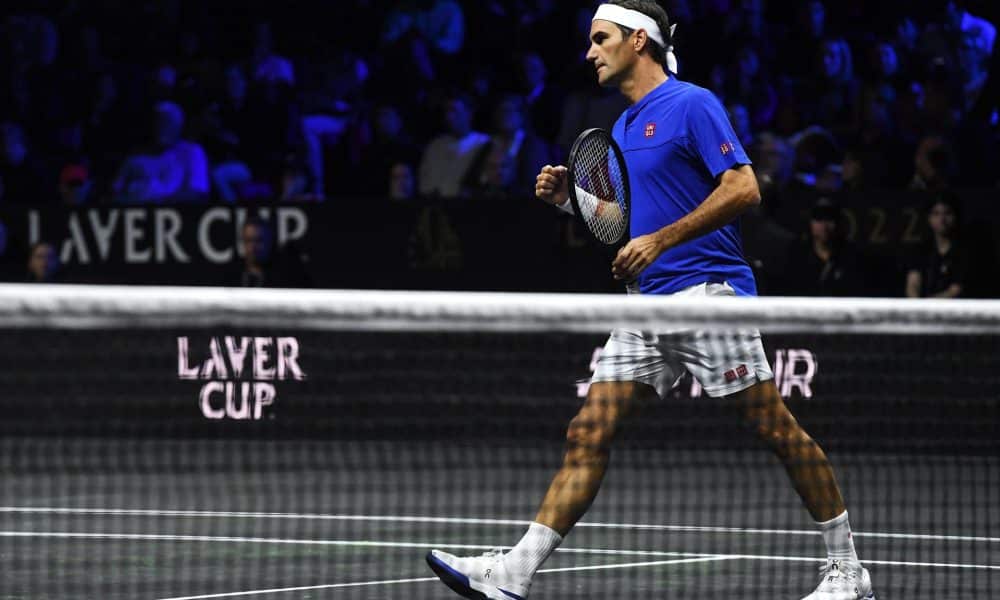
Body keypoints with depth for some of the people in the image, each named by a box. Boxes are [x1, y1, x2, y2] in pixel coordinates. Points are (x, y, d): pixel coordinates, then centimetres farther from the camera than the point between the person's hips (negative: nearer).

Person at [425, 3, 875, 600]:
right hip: (648, 305, 8)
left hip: (708, 292, -8)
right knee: (588, 434, -1)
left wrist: (659, 241, -18)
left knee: (776, 427, -4)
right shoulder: (622, 128, 19)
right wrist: (568, 197, 9)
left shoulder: (692, 104, -7)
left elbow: (743, 188, -16)